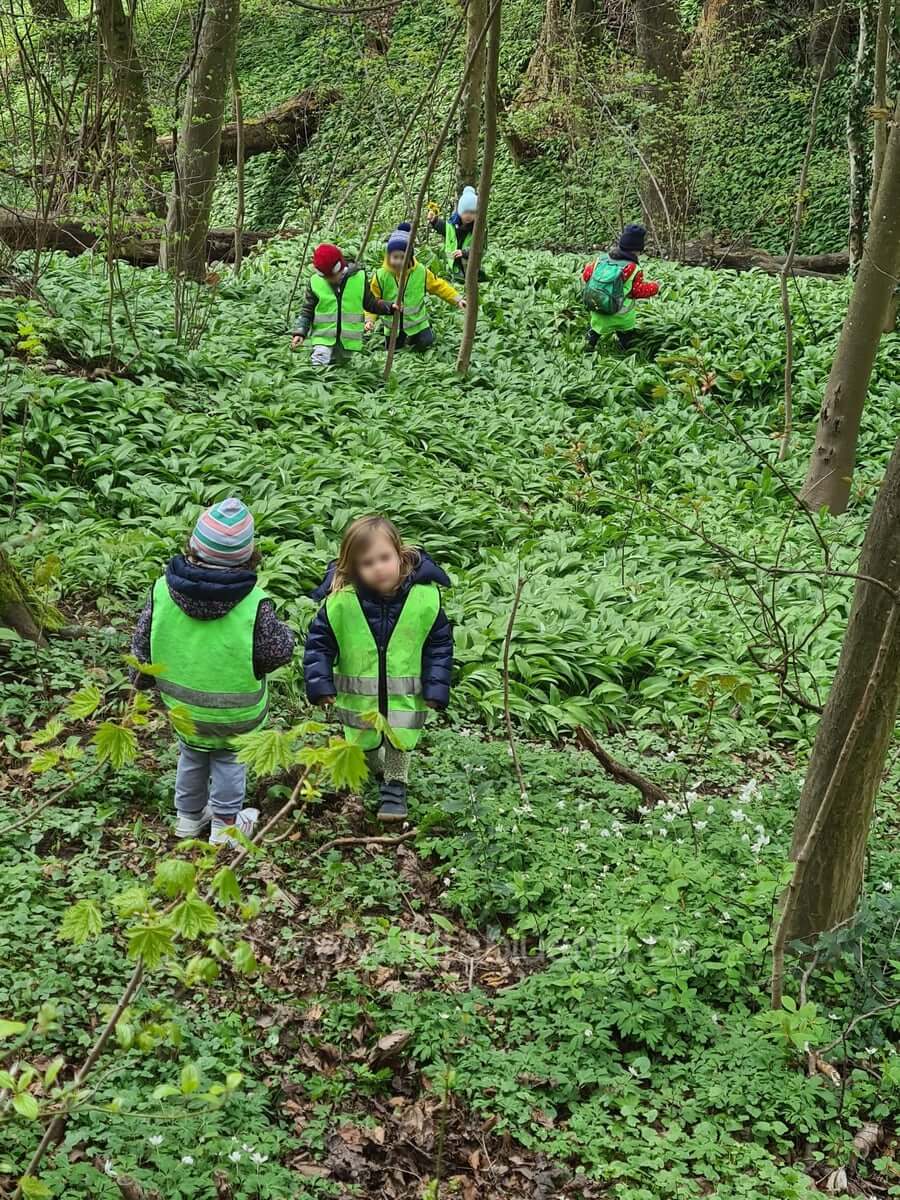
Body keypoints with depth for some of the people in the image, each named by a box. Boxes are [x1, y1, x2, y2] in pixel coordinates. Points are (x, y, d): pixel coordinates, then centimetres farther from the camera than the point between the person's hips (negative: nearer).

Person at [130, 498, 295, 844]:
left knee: (191, 755, 27)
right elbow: (278, 651, -17)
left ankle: (189, 816, 43)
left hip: (181, 703, 3)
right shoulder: (253, 603, -28)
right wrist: (282, 631, 5)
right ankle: (225, 823, 32)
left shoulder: (163, 588, -17)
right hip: (234, 711, -3)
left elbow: (142, 640, -4)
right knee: (229, 758, 21)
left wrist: (141, 678, 14)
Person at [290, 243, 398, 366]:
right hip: (324, 338, -1)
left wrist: (390, 307, -9)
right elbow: (307, 311, 1)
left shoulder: (359, 277, -4)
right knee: (318, 367, -24)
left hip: (348, 340, 2)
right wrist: (300, 332, -13)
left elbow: (371, 303, 6)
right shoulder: (315, 281, -5)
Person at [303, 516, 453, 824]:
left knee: (399, 741, 16)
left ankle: (395, 786, 39)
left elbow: (440, 643, -9)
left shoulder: (425, 597, -21)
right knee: (363, 741, 24)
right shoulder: (340, 600, -23)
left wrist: (437, 688, -11)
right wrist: (319, 683, -15)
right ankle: (376, 769, 54)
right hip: (358, 694, 2)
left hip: (404, 694, -2)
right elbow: (319, 642, -9)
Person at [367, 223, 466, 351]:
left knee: (425, 342, -6)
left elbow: (439, 286, -5)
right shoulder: (381, 275, -20)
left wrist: (457, 299, -11)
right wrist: (369, 319, -27)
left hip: (416, 320, 0)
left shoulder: (421, 272, -17)